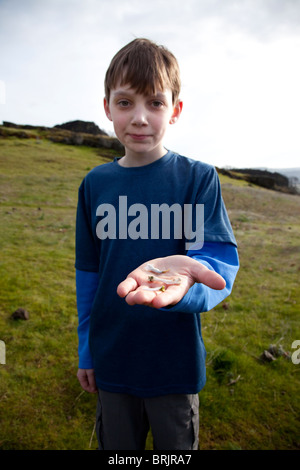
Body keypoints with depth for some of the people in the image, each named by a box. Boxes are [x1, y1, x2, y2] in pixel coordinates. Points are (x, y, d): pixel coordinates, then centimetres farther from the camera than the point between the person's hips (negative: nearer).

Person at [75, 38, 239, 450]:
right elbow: (89, 274, 3)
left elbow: (223, 262, -20)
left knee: (176, 445, 22)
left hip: (175, 362, -2)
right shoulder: (95, 184, -3)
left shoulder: (199, 178, -11)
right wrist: (86, 351, 8)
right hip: (112, 360, 2)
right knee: (117, 445, 23)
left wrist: (184, 278, -44)